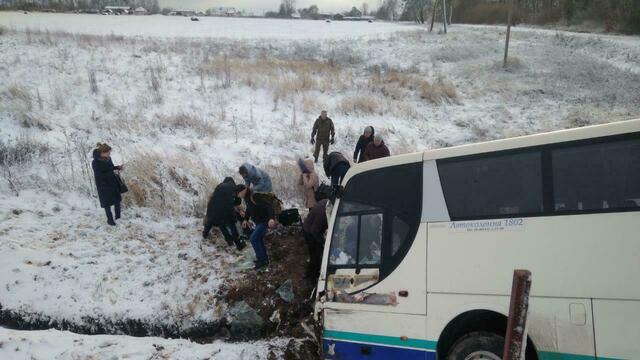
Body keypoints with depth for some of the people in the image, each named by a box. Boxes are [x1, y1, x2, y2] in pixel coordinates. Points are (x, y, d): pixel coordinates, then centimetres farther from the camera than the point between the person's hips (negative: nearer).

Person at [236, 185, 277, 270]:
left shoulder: (255, 197, -27)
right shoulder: (247, 198, 3)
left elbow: (268, 206, -32)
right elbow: (248, 210, 21)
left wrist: (271, 218, -44)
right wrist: (246, 219, 10)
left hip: (265, 221, -10)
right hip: (259, 222, 10)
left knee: (253, 238, -14)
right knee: (259, 239, 17)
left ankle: (261, 259, -5)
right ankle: (264, 259, 30)